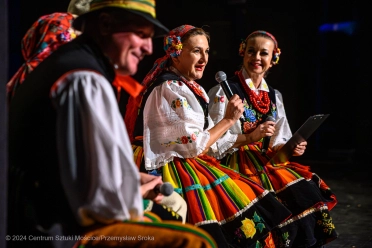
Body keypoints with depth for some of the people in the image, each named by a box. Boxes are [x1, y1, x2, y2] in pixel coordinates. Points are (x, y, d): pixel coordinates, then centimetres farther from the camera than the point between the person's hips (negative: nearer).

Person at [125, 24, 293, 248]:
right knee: (243, 206, -13)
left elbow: (209, 143, 13)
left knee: (249, 197, 1)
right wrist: (228, 120, -10)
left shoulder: (188, 87, 14)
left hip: (188, 167, 9)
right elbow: (194, 146, -18)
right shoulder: (170, 88, -15)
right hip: (175, 170, -9)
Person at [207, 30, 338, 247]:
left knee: (310, 188, -18)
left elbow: (278, 143, 13)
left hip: (267, 162, 6)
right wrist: (250, 136, -23)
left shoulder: (274, 96, 14)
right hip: (238, 163, -6)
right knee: (295, 195, -26)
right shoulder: (225, 91, -4)